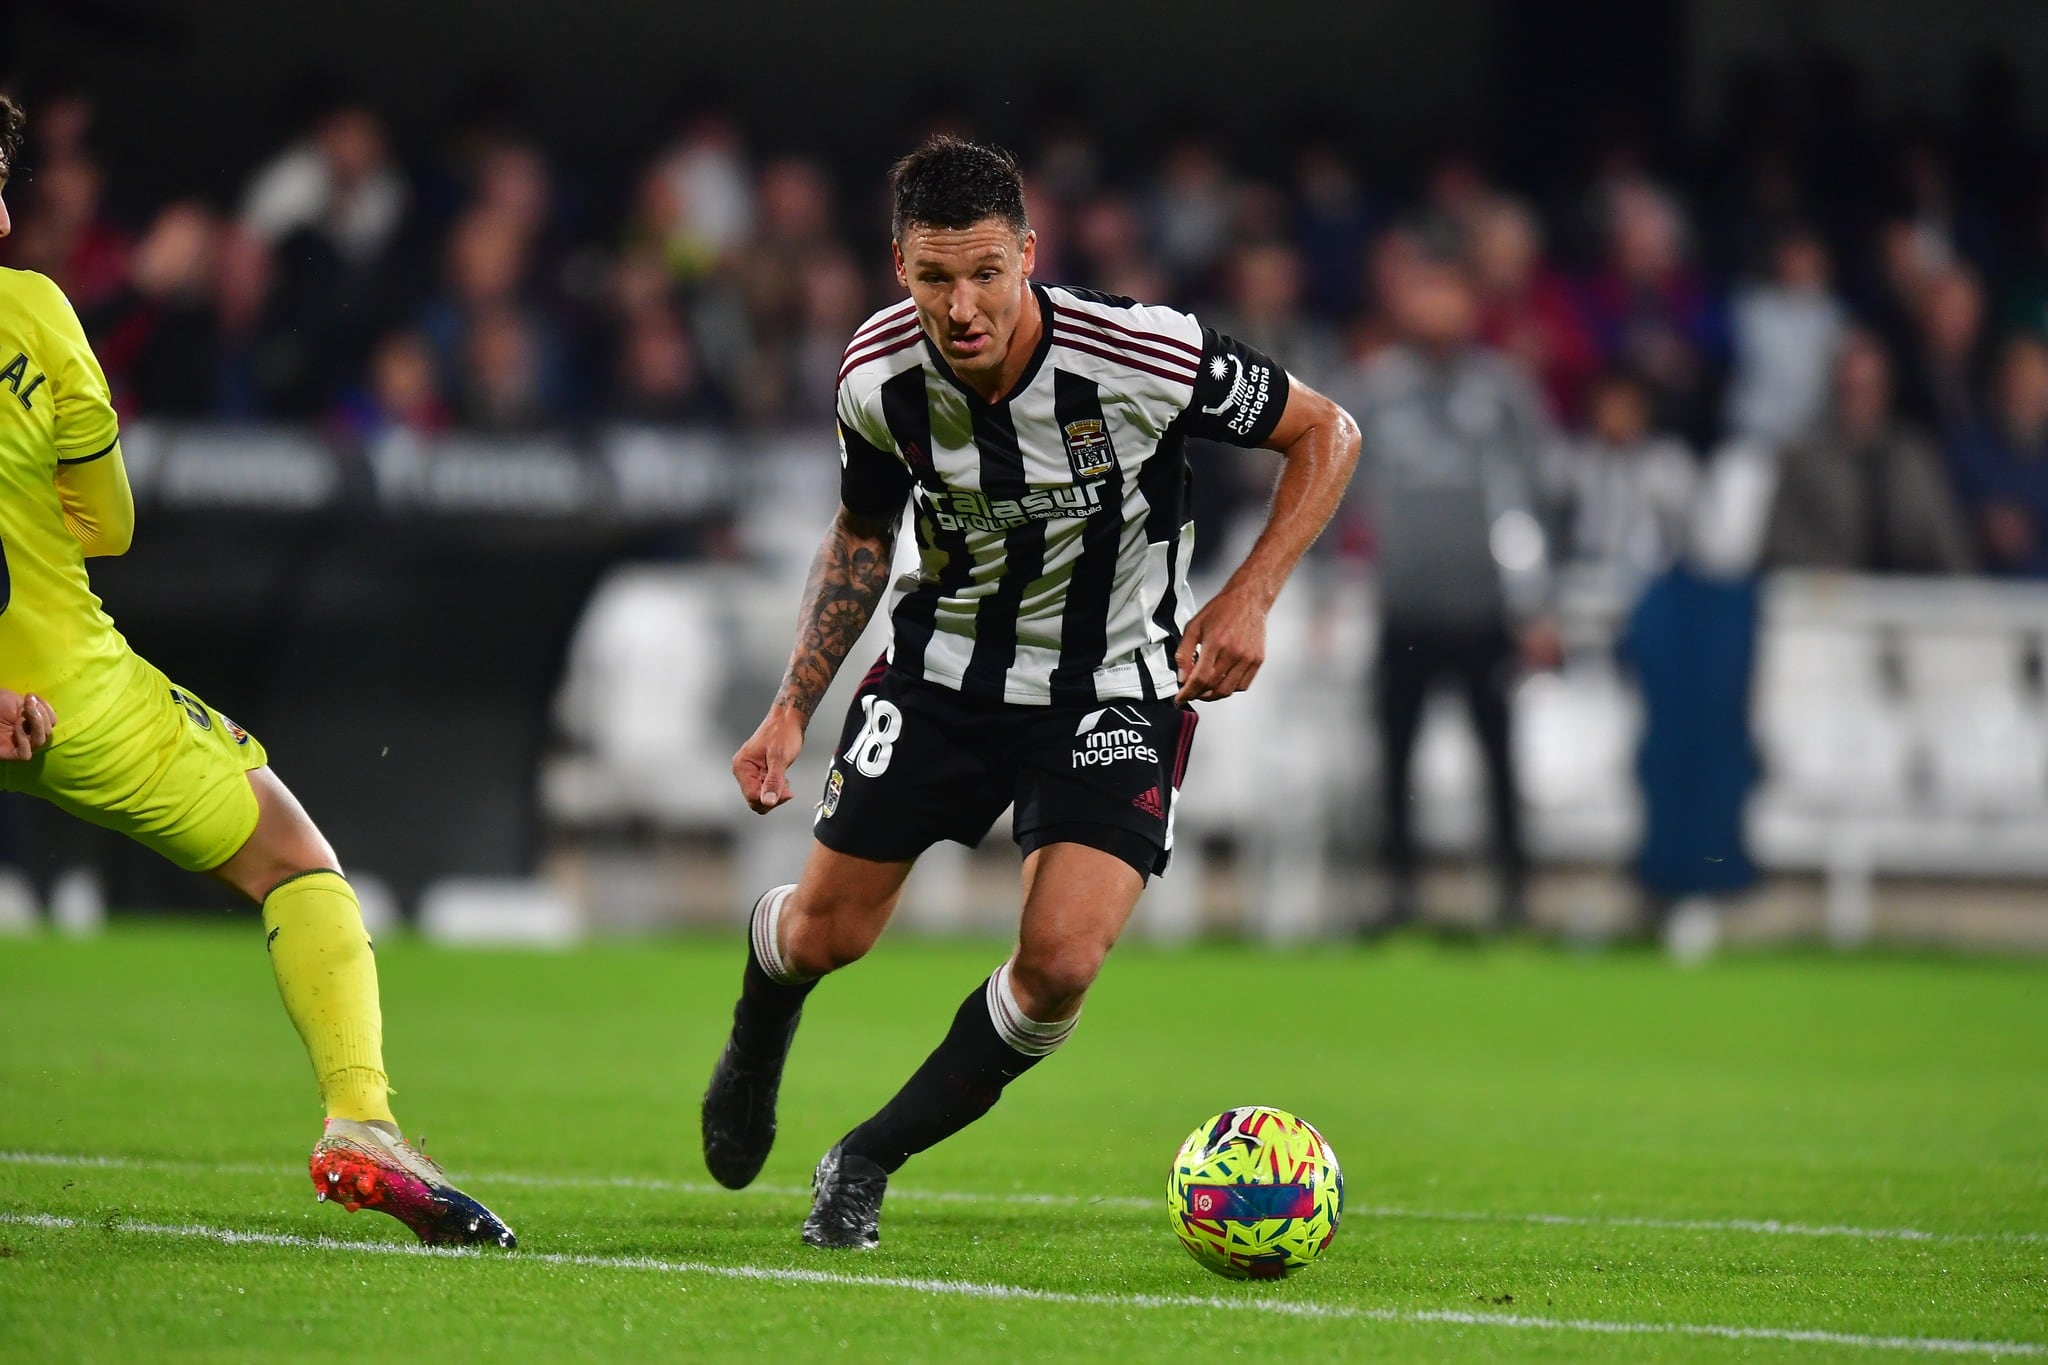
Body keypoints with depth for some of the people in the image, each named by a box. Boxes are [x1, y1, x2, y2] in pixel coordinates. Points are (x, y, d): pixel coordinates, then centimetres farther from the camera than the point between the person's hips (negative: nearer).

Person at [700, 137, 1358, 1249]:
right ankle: (758, 1037, 46)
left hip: (1115, 687, -2)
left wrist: (1250, 597, -20)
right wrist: (792, 710, 1)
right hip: (945, 665, 2)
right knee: (824, 935, 6)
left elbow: (1324, 434, -10)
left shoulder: (1142, 357, -28)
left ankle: (869, 1161, 4)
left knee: (1061, 961, -19)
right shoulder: (877, 376, -17)